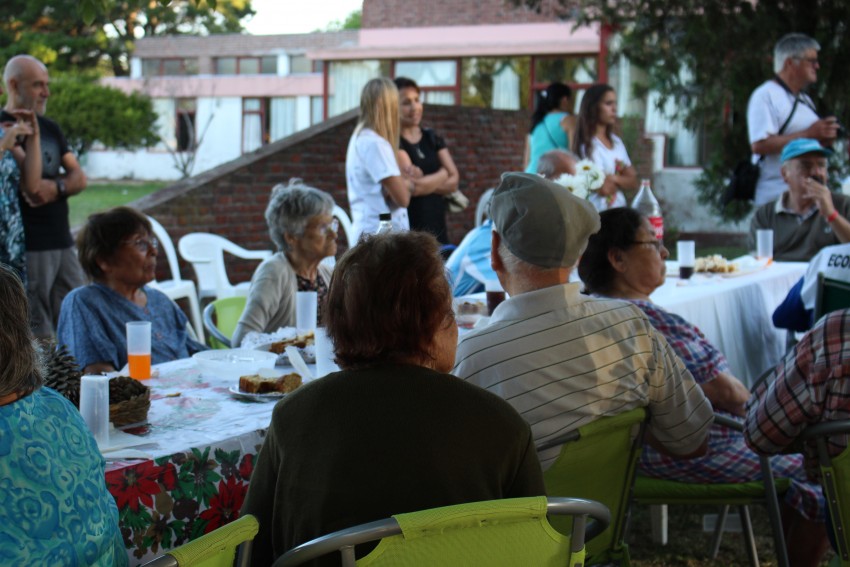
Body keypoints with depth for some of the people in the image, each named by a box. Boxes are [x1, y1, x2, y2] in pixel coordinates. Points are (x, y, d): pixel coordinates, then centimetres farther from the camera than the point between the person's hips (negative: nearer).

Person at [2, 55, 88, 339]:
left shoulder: (50, 128, 16)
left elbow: (79, 177, 7)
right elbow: (30, 182, -15)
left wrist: (57, 188, -9)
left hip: (62, 242, 7)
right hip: (28, 248, -7)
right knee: (38, 336, -3)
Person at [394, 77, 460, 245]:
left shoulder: (432, 138, 15)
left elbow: (453, 181, 7)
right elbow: (411, 186, -15)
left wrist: (423, 182, -8)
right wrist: (441, 175, 0)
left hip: (437, 228, 6)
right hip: (409, 230, -6)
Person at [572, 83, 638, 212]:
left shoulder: (616, 142, 12)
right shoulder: (588, 145, -11)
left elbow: (633, 182, 10)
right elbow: (605, 188, -17)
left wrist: (613, 178, -10)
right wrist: (622, 179, 4)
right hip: (598, 212, -8)